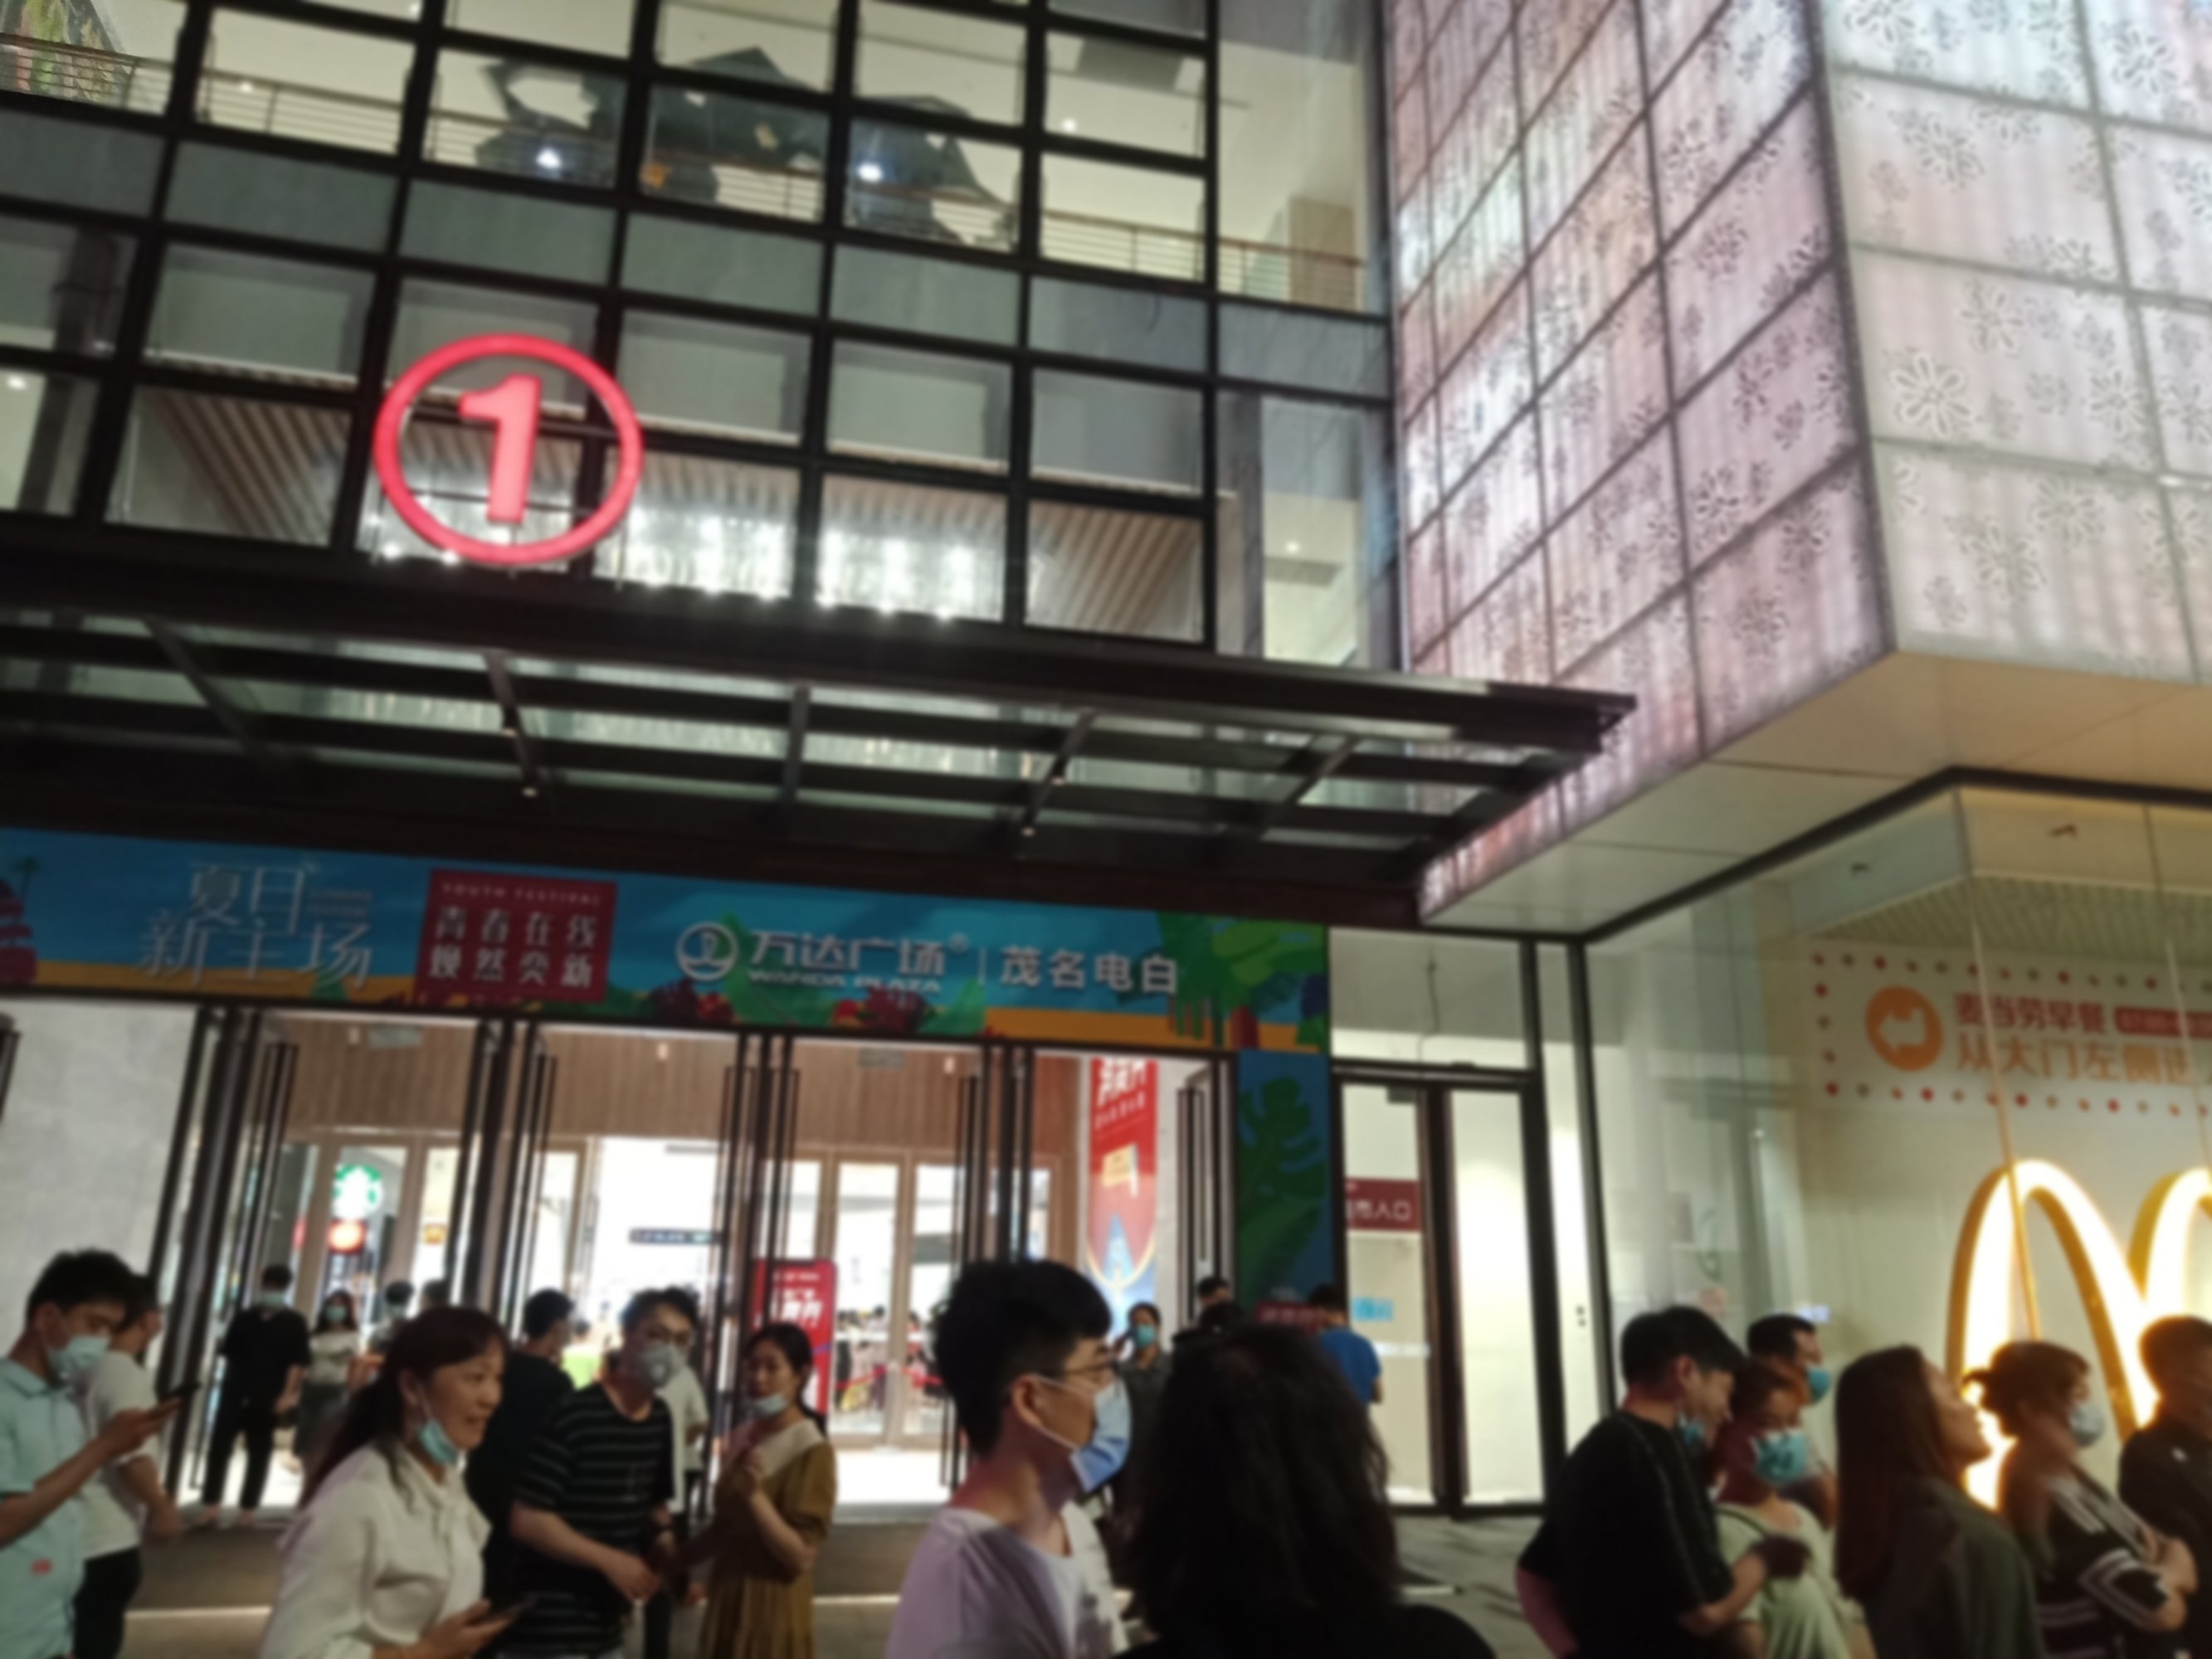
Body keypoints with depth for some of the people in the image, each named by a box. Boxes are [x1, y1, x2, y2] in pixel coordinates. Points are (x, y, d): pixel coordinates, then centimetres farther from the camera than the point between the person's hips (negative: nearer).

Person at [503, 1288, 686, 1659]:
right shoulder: (574, 1414, -17)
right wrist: (609, 1560, -19)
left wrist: (668, 1554, -1)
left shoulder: (660, 1421, 5)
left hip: (606, 1628, 8)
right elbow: (527, 1519, -18)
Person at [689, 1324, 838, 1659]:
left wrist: (756, 1495, -30)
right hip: (727, 1602, 7)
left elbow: (801, 1555, -20)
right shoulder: (743, 1439, 7)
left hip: (772, 1611, -7)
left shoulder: (812, 1452, -16)